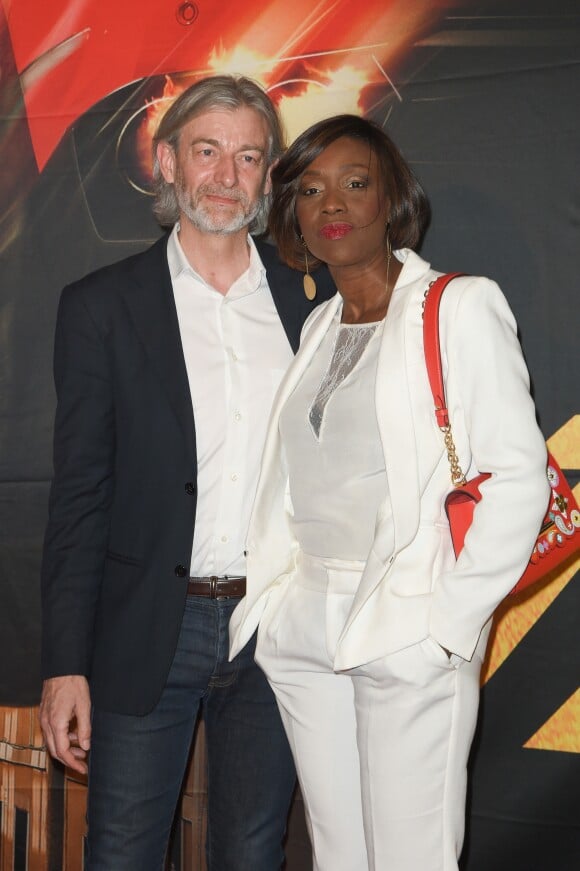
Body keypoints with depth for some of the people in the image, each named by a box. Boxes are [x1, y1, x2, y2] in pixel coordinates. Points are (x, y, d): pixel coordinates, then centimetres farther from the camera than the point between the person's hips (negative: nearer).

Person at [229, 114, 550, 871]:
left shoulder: (459, 308, -4)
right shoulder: (317, 328, 15)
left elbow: (518, 476, -11)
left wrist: (449, 621, -15)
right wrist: (270, 601, 7)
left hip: (409, 632, -6)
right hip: (305, 628, 6)